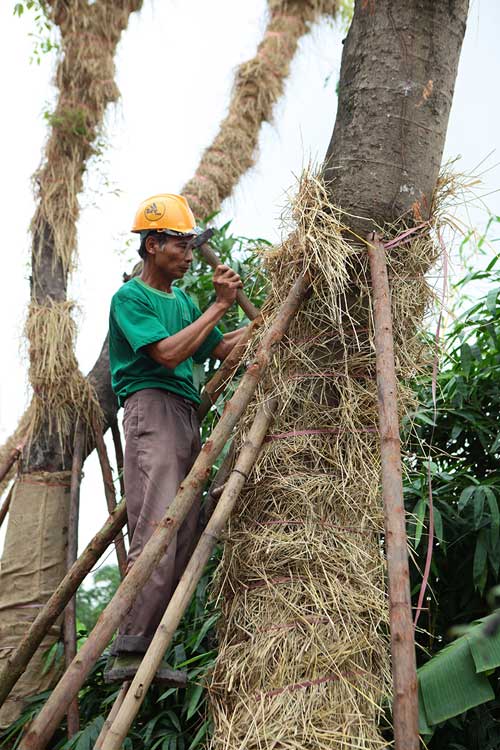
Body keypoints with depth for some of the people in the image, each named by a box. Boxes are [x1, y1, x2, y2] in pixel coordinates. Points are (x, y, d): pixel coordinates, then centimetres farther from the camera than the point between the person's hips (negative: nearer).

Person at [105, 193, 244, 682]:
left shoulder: (183, 301, 24)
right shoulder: (130, 297, 0)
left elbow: (223, 349, 26)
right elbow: (167, 353, -13)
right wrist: (219, 305, -8)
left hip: (186, 415, 8)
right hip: (151, 407, -8)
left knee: (183, 538, 1)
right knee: (158, 535, -19)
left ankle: (145, 651, 3)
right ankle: (127, 653, -18)